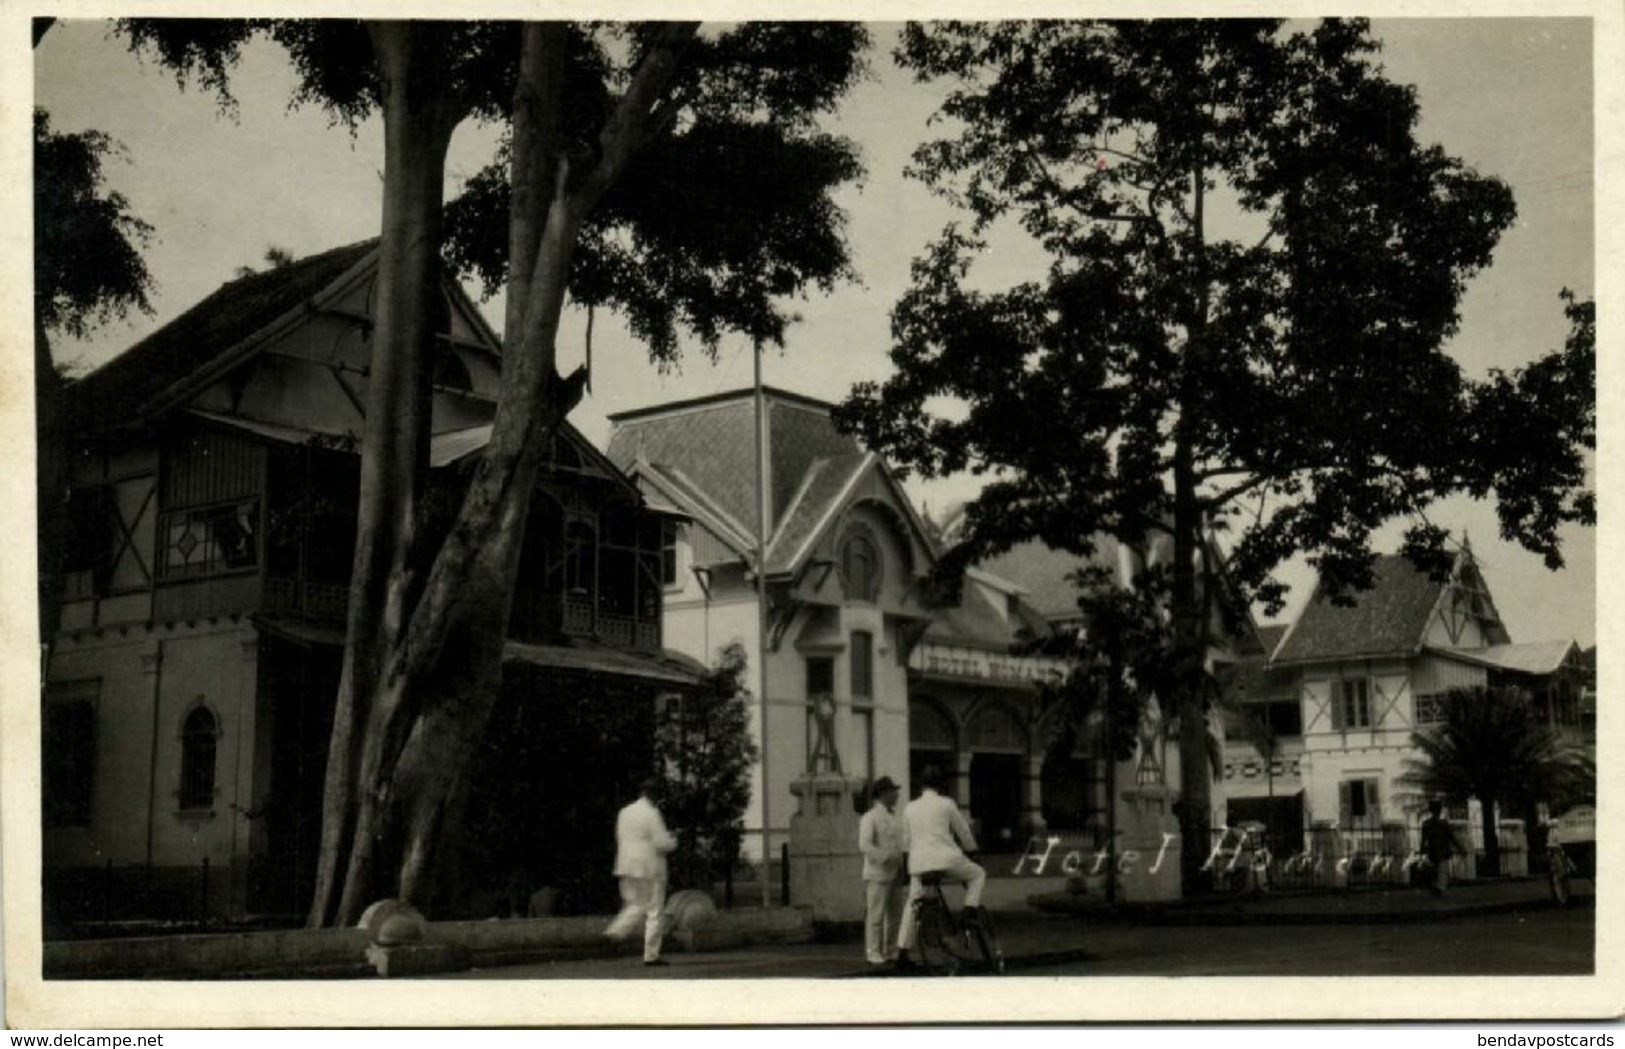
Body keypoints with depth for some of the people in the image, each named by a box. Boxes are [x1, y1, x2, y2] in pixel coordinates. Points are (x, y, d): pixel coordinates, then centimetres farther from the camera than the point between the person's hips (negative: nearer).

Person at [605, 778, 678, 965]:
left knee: (635, 906, 20)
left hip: (626, 866, 6)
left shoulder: (624, 813, 8)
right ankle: (651, 955, 3)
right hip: (649, 868, -6)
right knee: (654, 911, 2)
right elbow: (661, 843, -17)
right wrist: (673, 841, 6)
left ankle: (616, 931, -2)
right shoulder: (651, 814, -13)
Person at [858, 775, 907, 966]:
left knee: (895, 915, 8)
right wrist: (885, 858, -26)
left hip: (895, 874, 7)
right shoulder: (870, 817, -7)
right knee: (875, 915, -4)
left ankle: (891, 952, 17)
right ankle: (873, 953, 1)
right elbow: (864, 845, -16)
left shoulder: (896, 818, 15)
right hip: (877, 874, -7)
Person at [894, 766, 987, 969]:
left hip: (919, 862, 4)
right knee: (978, 874, 20)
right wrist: (971, 848, 28)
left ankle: (902, 953, 8)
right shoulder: (946, 804, 1)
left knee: (913, 905, 13)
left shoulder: (910, 808, 12)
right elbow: (963, 831, 11)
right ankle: (970, 909, -2)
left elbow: (906, 840, 18)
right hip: (946, 859, -4)